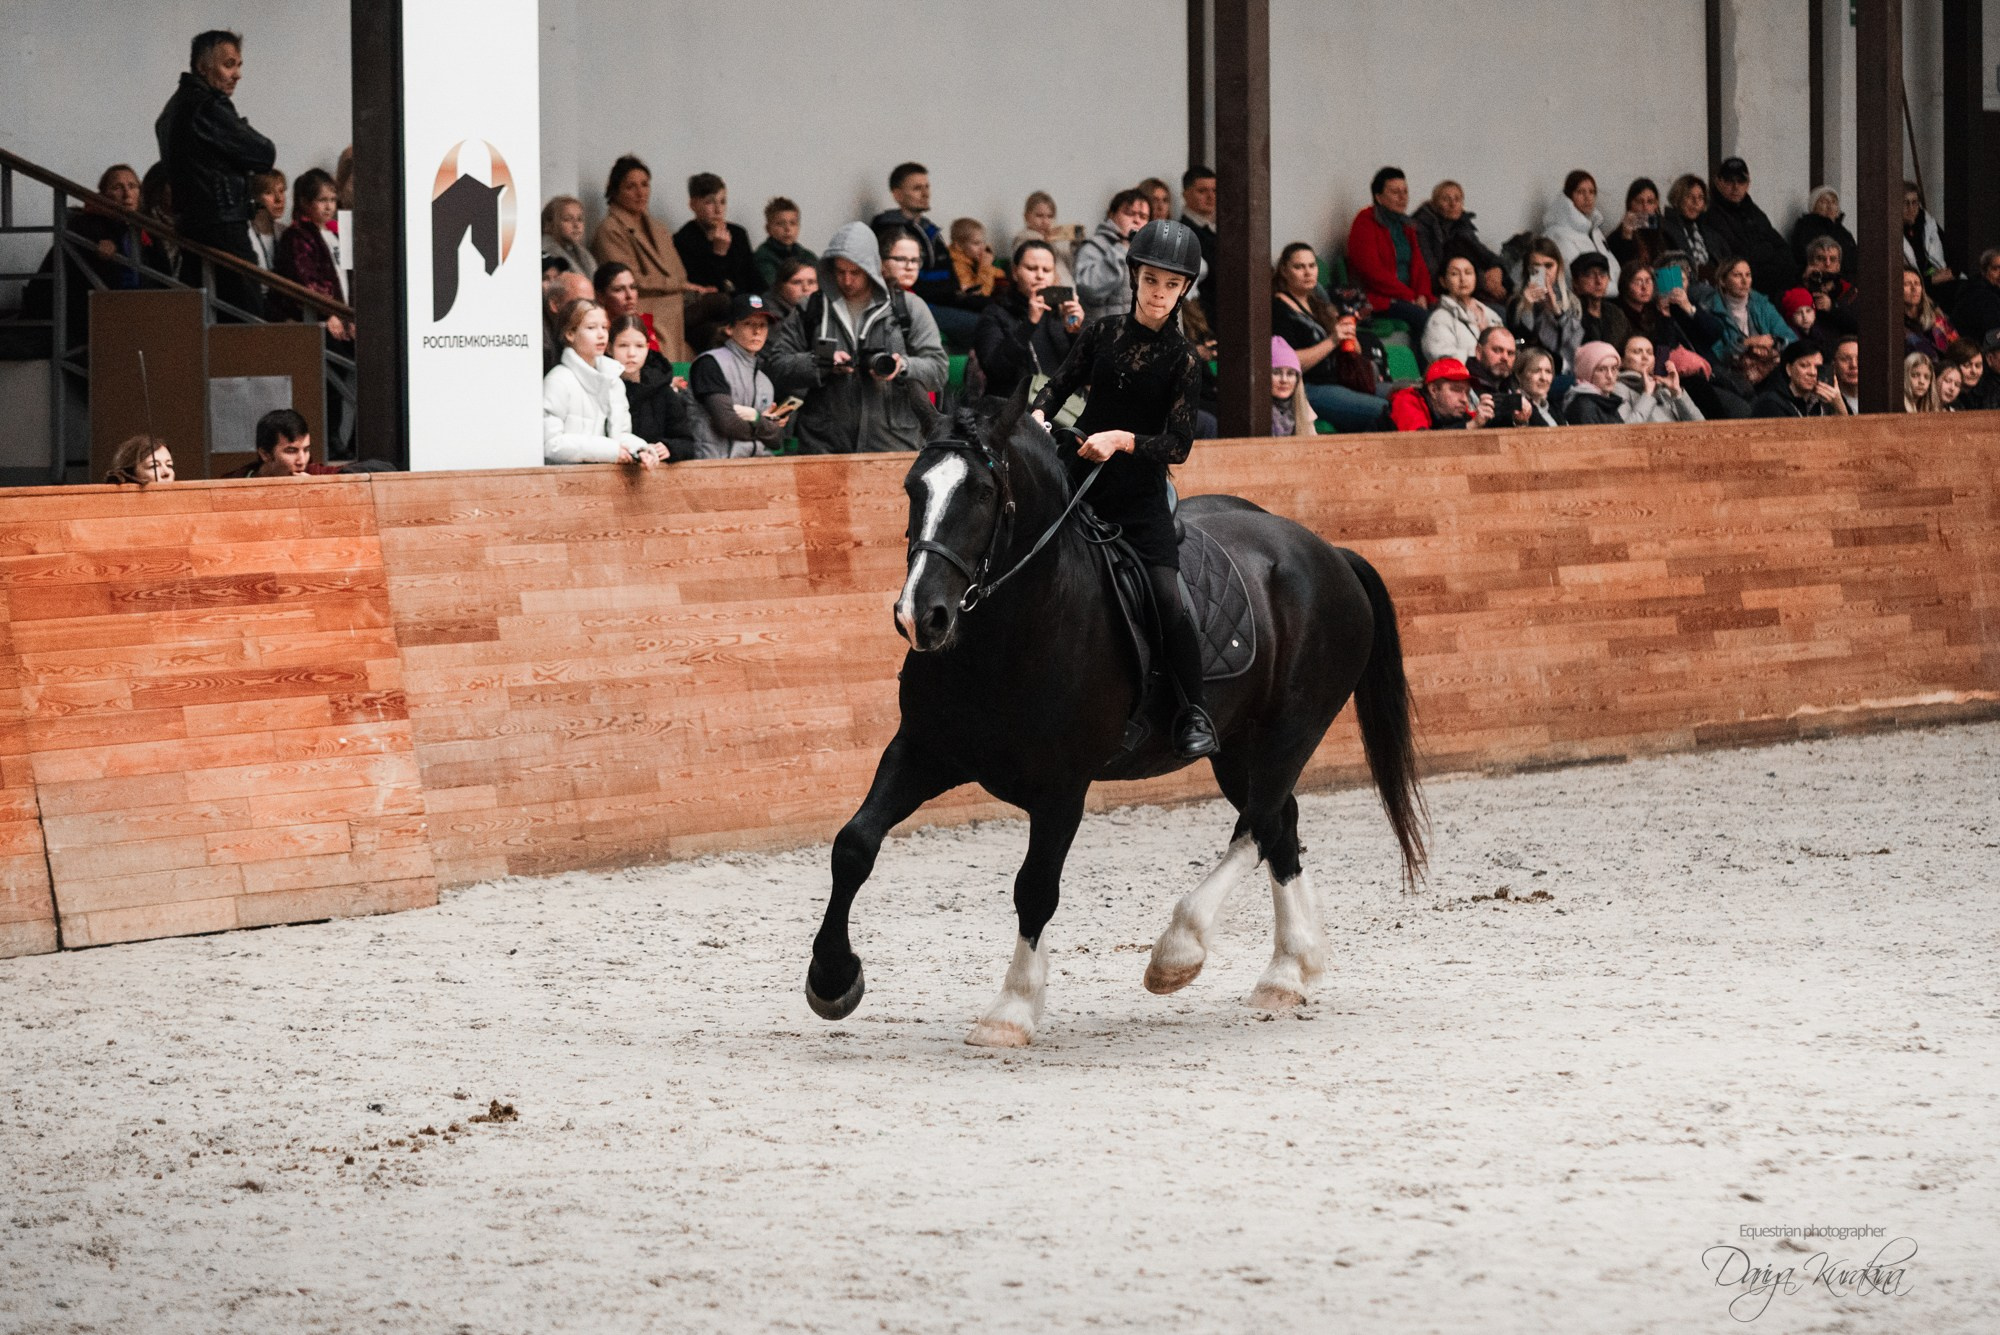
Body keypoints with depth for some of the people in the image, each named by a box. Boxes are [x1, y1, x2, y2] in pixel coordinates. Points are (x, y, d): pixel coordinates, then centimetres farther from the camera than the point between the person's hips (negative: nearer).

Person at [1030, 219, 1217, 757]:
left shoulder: (1183, 362, -5)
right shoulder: (1103, 333, 4)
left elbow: (1178, 445, -10)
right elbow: (1061, 384, 13)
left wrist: (1122, 440, -25)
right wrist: (1038, 417, -8)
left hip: (1140, 496, -4)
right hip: (1078, 477, 4)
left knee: (1168, 601, -18)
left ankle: (1194, 715, -5)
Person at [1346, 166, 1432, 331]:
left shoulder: (1405, 225, 20)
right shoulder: (1365, 223, -3)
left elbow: (1419, 265, 18)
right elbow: (1372, 271, -12)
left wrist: (1422, 296, -4)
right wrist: (1410, 297, -12)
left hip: (1407, 296, 7)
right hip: (1378, 298, -7)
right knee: (1422, 317, -31)